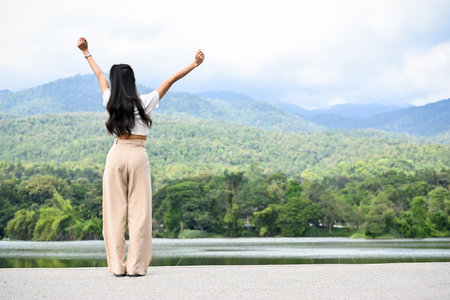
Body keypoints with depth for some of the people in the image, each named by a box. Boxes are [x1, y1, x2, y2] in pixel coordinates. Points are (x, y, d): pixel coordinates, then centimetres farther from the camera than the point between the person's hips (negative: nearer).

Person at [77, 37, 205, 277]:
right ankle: (136, 266, -1)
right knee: (139, 211, 1)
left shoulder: (111, 102, 2)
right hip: (138, 155, -3)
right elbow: (170, 81, -2)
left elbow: (99, 75, 16)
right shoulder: (144, 102, -6)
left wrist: (86, 52, 31)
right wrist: (194, 65, 3)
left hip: (116, 154, 3)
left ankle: (117, 265, 4)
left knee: (115, 210, 5)